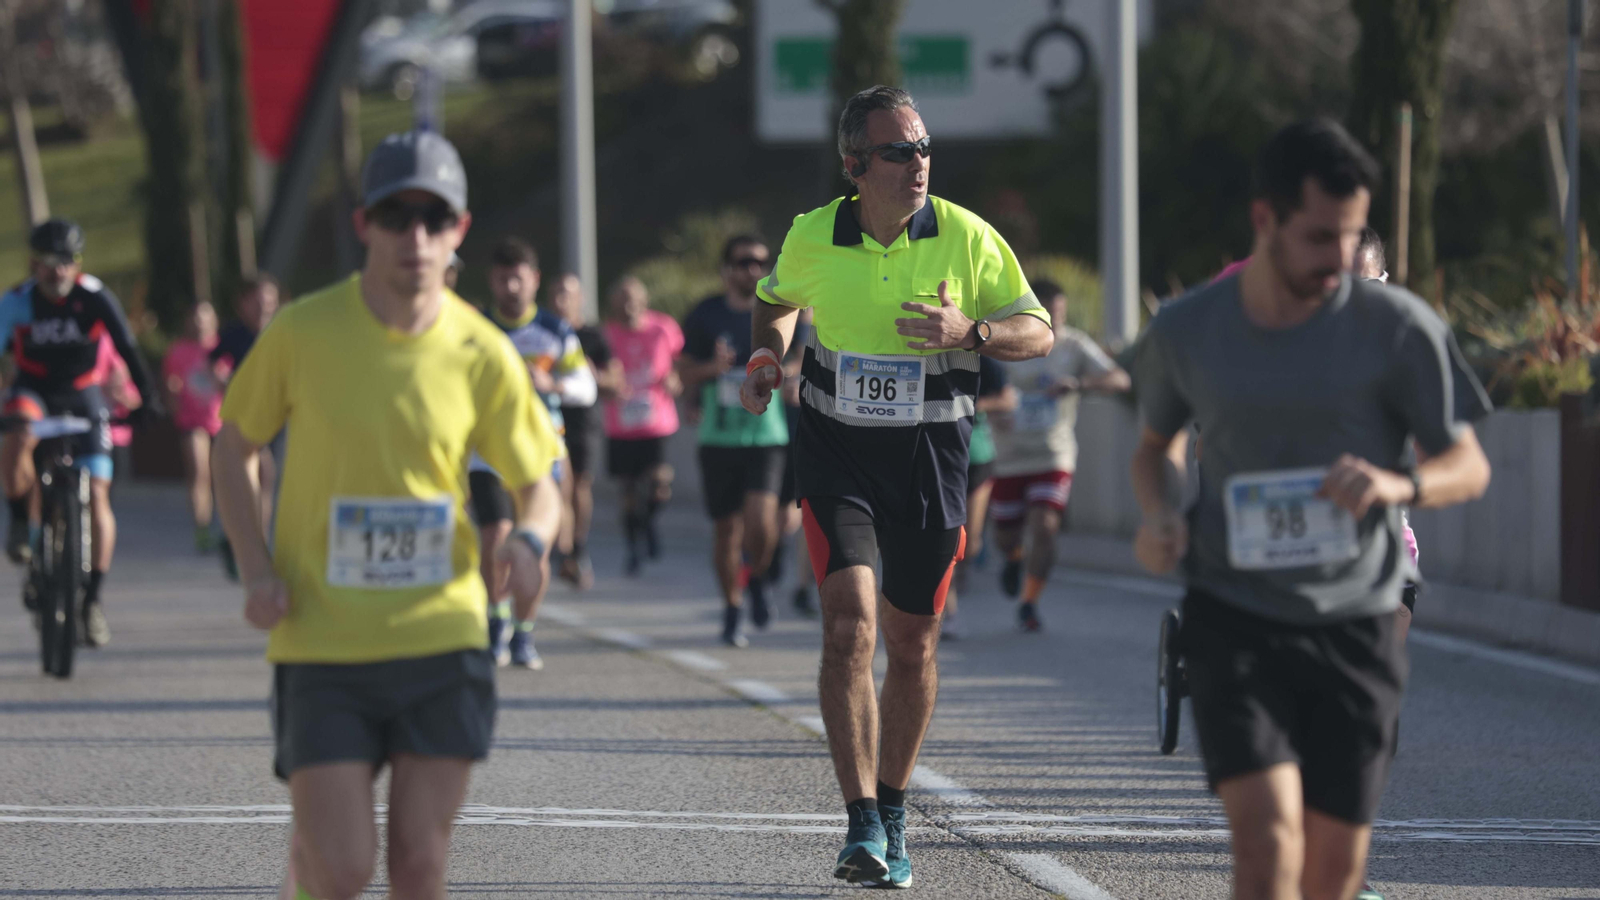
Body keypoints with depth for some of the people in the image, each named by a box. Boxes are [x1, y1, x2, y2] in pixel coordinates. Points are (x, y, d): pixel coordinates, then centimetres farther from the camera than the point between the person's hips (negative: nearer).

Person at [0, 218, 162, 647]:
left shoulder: (95, 298, -18)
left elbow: (127, 349, -20)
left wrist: (147, 398, -30)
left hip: (83, 396, 1)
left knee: (96, 495, -9)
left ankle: (92, 599, 0)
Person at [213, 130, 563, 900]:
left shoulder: (483, 354, -1)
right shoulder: (302, 333, -5)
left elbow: (538, 488, 8)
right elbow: (233, 449, 9)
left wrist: (530, 539, -15)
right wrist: (256, 571, -5)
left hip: (441, 635, 2)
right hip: (321, 642, -1)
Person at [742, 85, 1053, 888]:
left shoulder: (966, 238, -6)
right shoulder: (812, 237, -4)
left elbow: (1038, 331, -1)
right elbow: (776, 301, 19)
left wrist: (968, 331, -20)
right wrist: (767, 354, -1)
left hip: (929, 454, 1)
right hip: (834, 447, -1)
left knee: (912, 643, 8)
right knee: (849, 623, -17)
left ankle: (892, 811, 28)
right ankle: (862, 824, -18)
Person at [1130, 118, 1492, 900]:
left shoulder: (1396, 328, -6)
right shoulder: (1185, 331, -1)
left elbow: (1469, 468, 1)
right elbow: (1157, 445, 20)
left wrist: (1397, 485, -21)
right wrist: (1158, 513, -3)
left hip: (1354, 627, 1)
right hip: (1232, 621, -1)